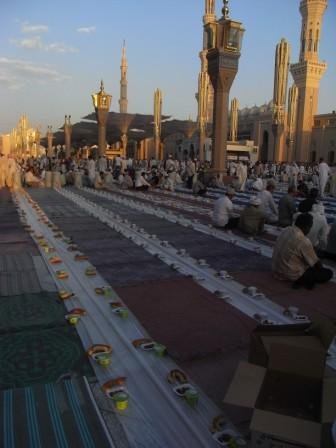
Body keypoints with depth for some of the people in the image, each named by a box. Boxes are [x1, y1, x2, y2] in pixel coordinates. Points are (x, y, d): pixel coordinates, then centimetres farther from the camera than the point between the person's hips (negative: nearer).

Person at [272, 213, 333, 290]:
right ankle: (301, 281, -2)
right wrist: (321, 268, 11)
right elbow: (316, 263, -11)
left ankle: (299, 280, 11)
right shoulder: (304, 241, -24)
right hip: (292, 274, -8)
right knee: (328, 273, 2)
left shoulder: (286, 230, -2)